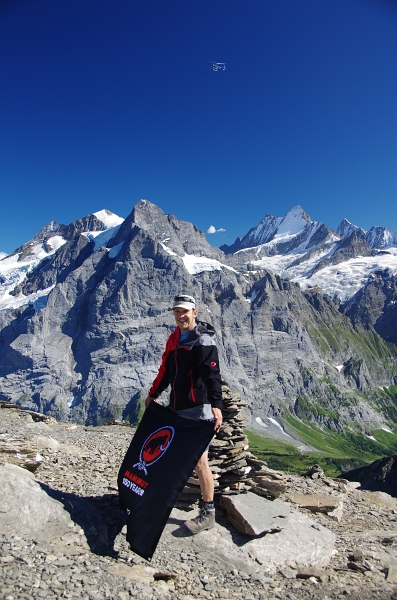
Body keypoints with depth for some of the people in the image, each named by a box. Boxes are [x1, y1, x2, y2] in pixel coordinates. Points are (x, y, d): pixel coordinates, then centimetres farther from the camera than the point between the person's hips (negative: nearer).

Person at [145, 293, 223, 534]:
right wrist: (153, 394, 26)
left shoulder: (204, 341, -12)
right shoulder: (174, 338, 12)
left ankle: (208, 513, 11)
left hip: (198, 409, -7)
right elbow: (166, 370, 21)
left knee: (199, 460, -3)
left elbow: (212, 374, -21)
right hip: (177, 407, 8)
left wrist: (216, 404, -32)